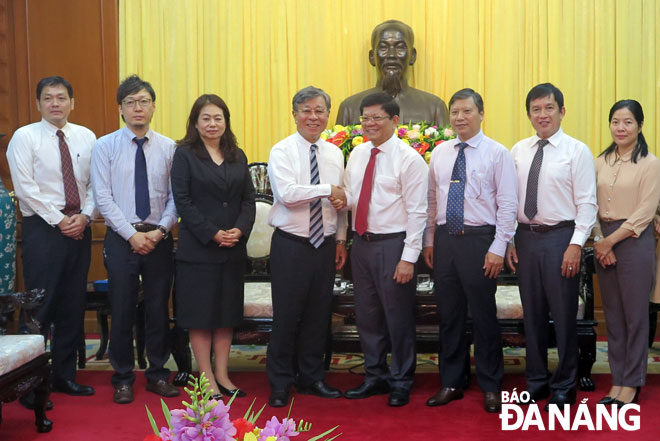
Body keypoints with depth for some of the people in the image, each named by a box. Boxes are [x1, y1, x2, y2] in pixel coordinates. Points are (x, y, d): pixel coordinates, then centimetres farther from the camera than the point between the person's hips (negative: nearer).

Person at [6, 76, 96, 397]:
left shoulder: (86, 137, 9)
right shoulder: (25, 137, -3)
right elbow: (25, 188, -10)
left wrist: (84, 216, -8)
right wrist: (60, 221, -13)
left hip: (79, 228, 5)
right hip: (42, 228, -4)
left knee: (73, 305, 9)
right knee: (41, 306, -4)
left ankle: (65, 375, 20)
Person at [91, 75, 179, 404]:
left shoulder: (168, 148, 4)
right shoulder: (105, 146, 0)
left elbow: (175, 197, 1)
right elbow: (103, 197, -6)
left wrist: (159, 230, -13)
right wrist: (132, 234, -12)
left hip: (159, 238, 1)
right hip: (121, 238, -1)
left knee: (159, 309, 9)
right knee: (122, 311, 5)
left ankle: (158, 374, 22)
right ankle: (123, 379, 18)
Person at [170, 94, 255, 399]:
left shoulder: (237, 156, 12)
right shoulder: (185, 154, -1)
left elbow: (248, 199, 8)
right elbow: (183, 201, -9)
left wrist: (239, 230, -10)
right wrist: (212, 233, -15)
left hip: (233, 248, 4)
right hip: (197, 247, -4)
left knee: (227, 312, 8)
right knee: (200, 313, 1)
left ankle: (222, 374, 18)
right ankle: (206, 377, 11)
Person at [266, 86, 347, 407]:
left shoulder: (335, 154, 10)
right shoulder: (282, 152, -6)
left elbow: (340, 202, 14)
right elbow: (287, 193, -21)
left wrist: (341, 239, 11)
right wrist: (328, 190, -15)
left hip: (325, 245, 5)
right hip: (290, 245, -5)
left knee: (318, 315, 12)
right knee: (286, 316, 2)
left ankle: (311, 378, 27)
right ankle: (280, 384, 16)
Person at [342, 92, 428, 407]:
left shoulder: (409, 159, -10)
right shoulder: (357, 154, 9)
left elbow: (417, 212, -13)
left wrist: (408, 257, -17)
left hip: (393, 245, -6)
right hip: (361, 243, 6)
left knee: (399, 318, 4)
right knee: (367, 315, 15)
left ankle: (401, 383, 21)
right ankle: (374, 377, 32)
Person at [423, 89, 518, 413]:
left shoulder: (497, 153, -4)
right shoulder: (439, 154, 10)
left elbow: (508, 205, -7)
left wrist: (498, 249, -12)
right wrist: (428, 241, 10)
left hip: (479, 240, -4)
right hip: (444, 240, 5)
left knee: (484, 316, 3)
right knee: (448, 315, 11)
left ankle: (490, 387, 18)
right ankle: (451, 383, 24)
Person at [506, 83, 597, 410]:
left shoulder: (577, 151, -4)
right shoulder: (518, 151, 8)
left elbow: (587, 203, -8)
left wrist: (575, 245, -15)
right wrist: (508, 241, 4)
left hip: (560, 237, -4)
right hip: (525, 237, 4)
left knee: (563, 314, 3)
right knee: (532, 313, 13)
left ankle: (564, 388, 18)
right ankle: (536, 382, 29)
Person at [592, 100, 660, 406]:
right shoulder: (601, 162, 9)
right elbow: (592, 205, 7)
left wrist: (612, 240, -12)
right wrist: (598, 239, -6)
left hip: (634, 241, -5)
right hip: (604, 244, 5)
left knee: (634, 314, 1)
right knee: (612, 314, 10)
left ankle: (632, 383, 14)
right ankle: (617, 379, 20)